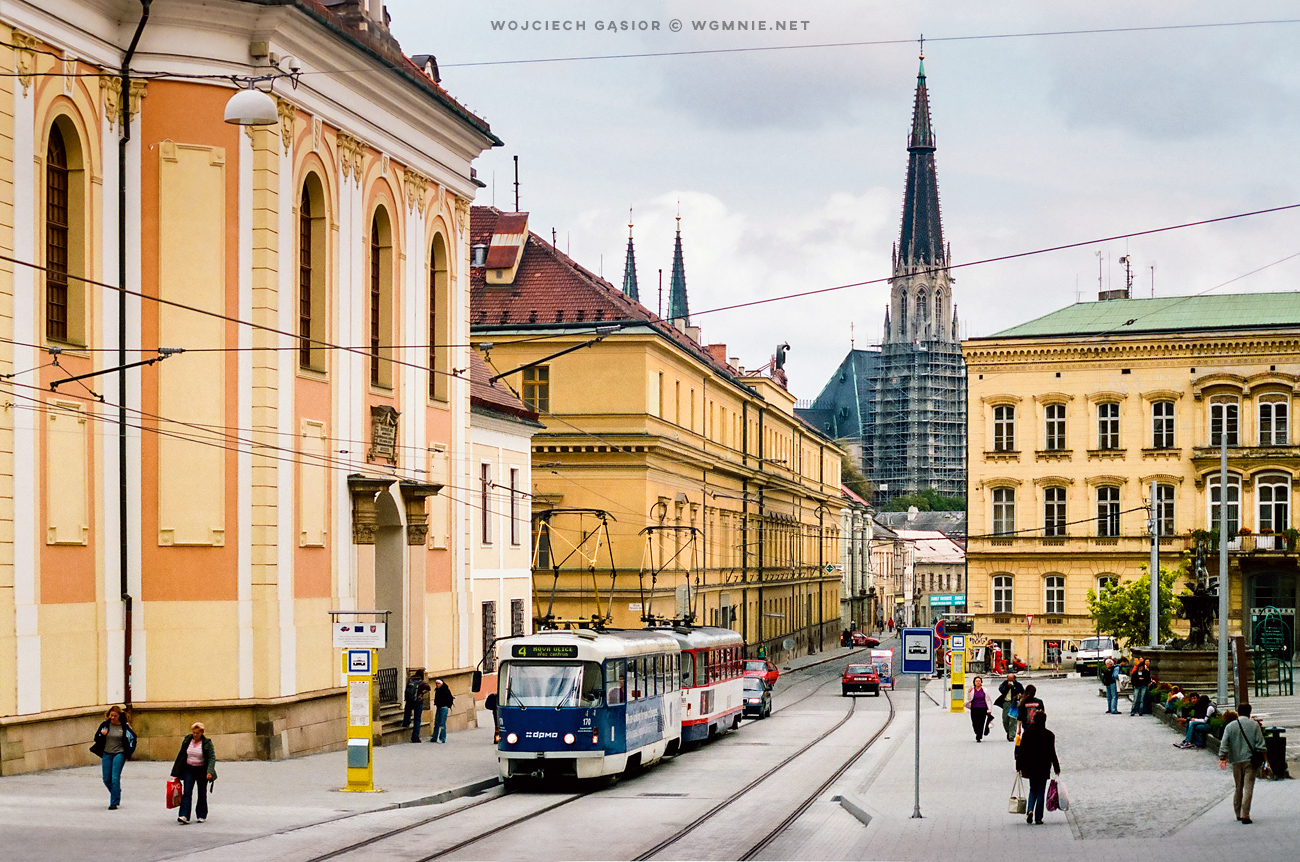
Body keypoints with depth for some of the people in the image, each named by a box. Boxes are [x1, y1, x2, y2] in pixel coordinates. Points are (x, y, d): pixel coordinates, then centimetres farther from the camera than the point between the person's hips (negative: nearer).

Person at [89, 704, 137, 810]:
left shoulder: (124, 726, -3)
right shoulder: (105, 725, 1)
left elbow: (132, 737, 12)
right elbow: (97, 738, 7)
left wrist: (129, 751, 6)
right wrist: (102, 735, -14)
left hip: (119, 754, -3)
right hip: (107, 754, 3)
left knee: (115, 778, -11)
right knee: (107, 779, 5)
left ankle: (114, 802, -5)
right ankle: (117, 794, 33)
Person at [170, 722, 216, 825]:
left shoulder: (207, 743, -10)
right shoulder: (187, 740, 0)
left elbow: (212, 758, -14)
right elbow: (181, 755, 9)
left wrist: (209, 772, -29)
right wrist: (176, 772, 11)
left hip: (202, 770, -2)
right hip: (189, 769, 2)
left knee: (202, 794, 7)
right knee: (186, 793, -11)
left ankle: (201, 816, 21)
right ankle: (184, 816, -19)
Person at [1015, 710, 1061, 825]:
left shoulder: (1027, 733, -3)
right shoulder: (1049, 735, -10)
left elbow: (1021, 751, 1)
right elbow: (1052, 753, -7)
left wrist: (1018, 766, 10)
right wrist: (1057, 768, 2)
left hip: (1030, 768, 2)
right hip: (1043, 768, -2)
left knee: (1033, 790, 18)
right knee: (1040, 793, 6)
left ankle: (1029, 810, -5)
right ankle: (1038, 818, 5)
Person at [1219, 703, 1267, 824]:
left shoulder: (1230, 726, 4)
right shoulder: (1254, 725, -1)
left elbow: (1224, 744, -3)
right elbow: (1260, 743, -4)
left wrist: (1223, 758, -6)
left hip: (1236, 761, 3)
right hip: (1251, 759, -3)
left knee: (1238, 787, 15)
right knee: (1248, 787, -4)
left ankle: (1238, 813, 21)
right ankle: (1245, 815, -12)